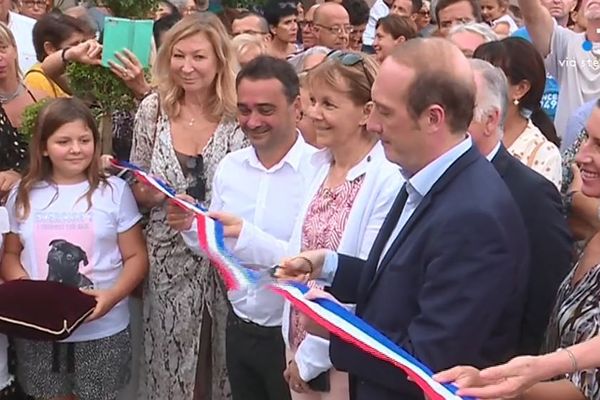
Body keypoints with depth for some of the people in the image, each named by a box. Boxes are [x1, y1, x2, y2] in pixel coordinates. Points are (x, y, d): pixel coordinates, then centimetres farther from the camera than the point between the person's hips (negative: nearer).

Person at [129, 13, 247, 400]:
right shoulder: (153, 109, -1)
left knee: (225, 365, 10)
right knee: (169, 364, 11)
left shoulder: (240, 114, -8)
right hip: (169, 260, 2)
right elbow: (138, 190, 9)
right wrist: (148, 194, -12)